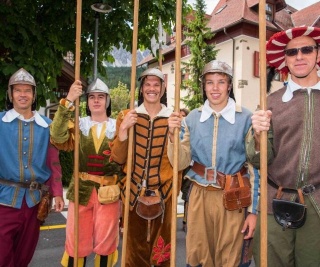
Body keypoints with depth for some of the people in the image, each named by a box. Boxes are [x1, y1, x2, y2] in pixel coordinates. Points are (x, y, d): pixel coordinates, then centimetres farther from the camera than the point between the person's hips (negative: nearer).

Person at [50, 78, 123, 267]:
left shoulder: (117, 126, 3)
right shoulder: (78, 125, 3)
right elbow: (58, 136, -20)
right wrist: (68, 101, -25)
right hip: (81, 190, 0)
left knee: (105, 242, 12)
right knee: (77, 242, 9)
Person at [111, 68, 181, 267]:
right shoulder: (127, 116, 2)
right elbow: (118, 159, -4)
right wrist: (123, 129, -16)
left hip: (163, 192, 0)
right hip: (134, 192, 1)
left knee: (162, 251, 13)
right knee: (135, 250, 15)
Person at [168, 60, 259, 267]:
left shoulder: (246, 118, -6)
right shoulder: (192, 118, 2)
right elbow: (180, 163, 4)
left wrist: (253, 210, -4)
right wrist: (173, 134, -12)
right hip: (199, 197, 3)